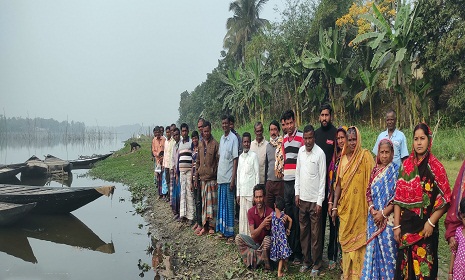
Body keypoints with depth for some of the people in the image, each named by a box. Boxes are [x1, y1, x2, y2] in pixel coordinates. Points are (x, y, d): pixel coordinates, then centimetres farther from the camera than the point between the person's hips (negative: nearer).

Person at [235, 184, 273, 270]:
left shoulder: (270, 212, -17)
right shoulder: (250, 211, -12)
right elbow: (253, 235, -19)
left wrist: (268, 227, -36)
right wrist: (263, 224, -35)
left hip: (265, 243, -3)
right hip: (255, 242, 3)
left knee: (267, 239, -35)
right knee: (238, 238, -20)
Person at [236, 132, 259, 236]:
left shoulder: (254, 156, -3)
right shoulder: (240, 157, 13)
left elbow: (257, 174, -4)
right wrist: (238, 193, 13)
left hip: (251, 191, -5)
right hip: (242, 191, 5)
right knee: (242, 215, 8)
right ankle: (243, 236, 17)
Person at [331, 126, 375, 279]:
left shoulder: (365, 156, -7)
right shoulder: (343, 159, 8)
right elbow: (339, 184, 10)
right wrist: (335, 206, 8)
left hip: (360, 207, -5)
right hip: (345, 207, 5)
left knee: (358, 239, 4)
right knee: (346, 239, 13)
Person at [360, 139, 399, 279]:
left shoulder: (396, 171, -6)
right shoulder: (375, 170, 8)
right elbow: (368, 192, 8)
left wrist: (383, 213, -14)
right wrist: (372, 210, -6)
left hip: (388, 218, -4)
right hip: (374, 217, 5)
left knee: (387, 249, 2)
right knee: (373, 248, 10)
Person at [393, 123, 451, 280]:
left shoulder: (435, 166, -5)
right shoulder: (406, 165, 5)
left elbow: (444, 199, -6)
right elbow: (398, 197, 3)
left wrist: (431, 223, -12)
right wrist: (396, 225, 0)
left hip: (425, 228, -3)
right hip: (406, 226, 3)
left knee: (424, 267, 5)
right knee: (405, 266, 11)